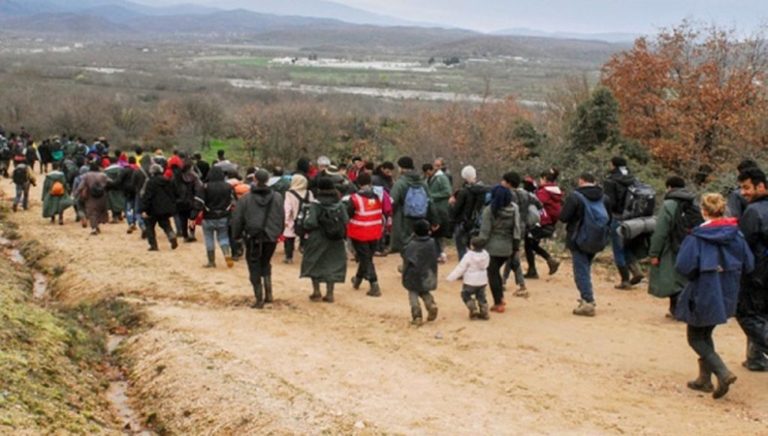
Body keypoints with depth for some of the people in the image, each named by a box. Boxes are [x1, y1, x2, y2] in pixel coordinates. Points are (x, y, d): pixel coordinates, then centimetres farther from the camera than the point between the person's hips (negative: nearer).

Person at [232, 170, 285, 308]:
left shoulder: (246, 198, -8)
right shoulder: (277, 197, 0)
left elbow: (237, 219, -4)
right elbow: (282, 218, 6)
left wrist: (237, 234, 9)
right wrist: (278, 232, 19)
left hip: (253, 238, -3)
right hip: (271, 238, 3)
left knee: (255, 268, 6)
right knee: (265, 264, 23)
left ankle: (259, 300, 6)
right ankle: (268, 294, 15)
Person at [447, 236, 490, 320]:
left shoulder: (469, 256, -20)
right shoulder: (485, 254, -4)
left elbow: (460, 268, -16)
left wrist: (451, 277, -8)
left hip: (471, 282, -5)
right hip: (482, 281, 5)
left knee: (465, 295, 14)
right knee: (481, 296, 19)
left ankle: (473, 309, 0)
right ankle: (484, 312, 10)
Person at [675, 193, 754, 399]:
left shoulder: (697, 237, -16)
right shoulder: (736, 235, -1)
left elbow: (683, 266, -21)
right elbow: (748, 265, 1)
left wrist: (694, 276, 0)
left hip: (704, 294, -6)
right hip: (727, 294, 6)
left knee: (696, 338, 7)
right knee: (705, 335, 23)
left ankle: (723, 373, -13)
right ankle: (705, 379, 24)